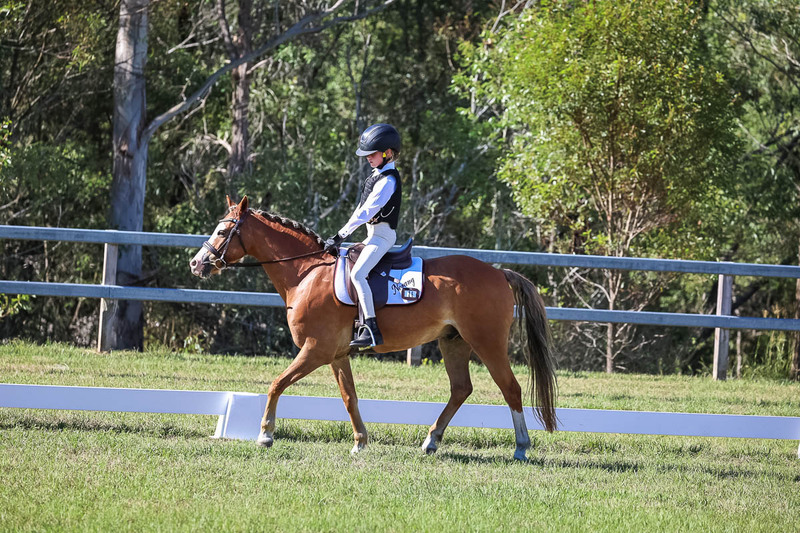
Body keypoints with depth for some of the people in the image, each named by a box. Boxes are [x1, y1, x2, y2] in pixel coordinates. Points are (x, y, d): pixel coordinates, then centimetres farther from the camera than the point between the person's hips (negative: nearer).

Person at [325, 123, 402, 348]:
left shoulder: (388, 181, -18)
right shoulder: (378, 175, 14)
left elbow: (366, 212, -22)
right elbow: (361, 209, 20)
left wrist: (340, 236, -20)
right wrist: (341, 236, 15)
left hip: (382, 235, -11)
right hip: (374, 234, 11)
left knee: (357, 273, -27)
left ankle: (371, 328, -33)